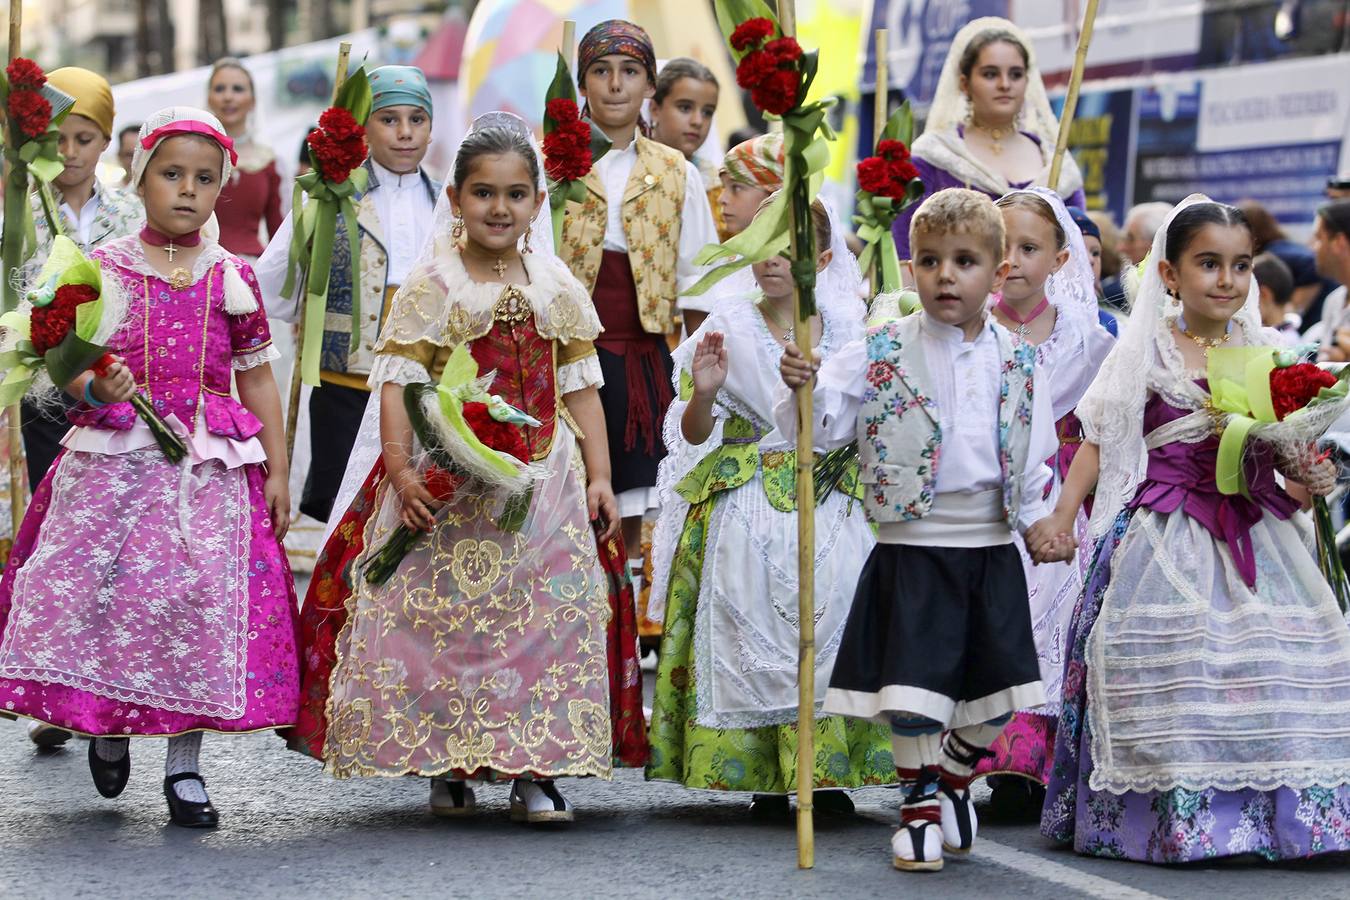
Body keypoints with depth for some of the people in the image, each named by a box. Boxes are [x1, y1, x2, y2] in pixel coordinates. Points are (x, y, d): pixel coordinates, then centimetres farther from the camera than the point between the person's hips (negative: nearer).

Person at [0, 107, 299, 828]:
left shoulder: (232, 278, 8)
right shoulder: (104, 269, 5)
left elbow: (256, 378, 12)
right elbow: (72, 364, 4)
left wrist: (276, 472, 8)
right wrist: (95, 388, -20)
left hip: (212, 465, 1)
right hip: (113, 461, 0)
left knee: (200, 598, -9)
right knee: (94, 591, -8)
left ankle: (184, 763, 5)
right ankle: (109, 729, 21)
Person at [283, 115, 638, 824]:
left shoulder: (559, 292, 8)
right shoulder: (428, 288, -1)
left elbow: (580, 388, 11)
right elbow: (398, 383, -5)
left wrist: (598, 477, 4)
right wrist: (400, 469, -16)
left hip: (543, 485, 2)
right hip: (446, 488, -2)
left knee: (549, 620, -3)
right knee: (441, 619, -2)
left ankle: (535, 772, 3)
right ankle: (448, 765, 11)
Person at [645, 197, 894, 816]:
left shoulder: (846, 331, 7)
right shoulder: (729, 327, 1)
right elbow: (694, 434, 1)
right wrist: (704, 394, -18)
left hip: (830, 503, 2)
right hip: (748, 506, -2)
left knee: (829, 623, -6)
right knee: (751, 632, -5)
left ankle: (825, 772, 3)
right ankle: (764, 780, 3)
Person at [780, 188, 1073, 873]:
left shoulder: (1016, 363, 4)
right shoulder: (880, 354, -4)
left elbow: (1034, 461, 10)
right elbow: (820, 425, -8)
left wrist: (1044, 525, -1)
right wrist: (799, 387, -27)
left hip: (991, 551, 3)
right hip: (911, 551, -3)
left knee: (995, 697, 9)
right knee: (911, 693, -5)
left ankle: (954, 780, 36)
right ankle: (920, 805, 17)